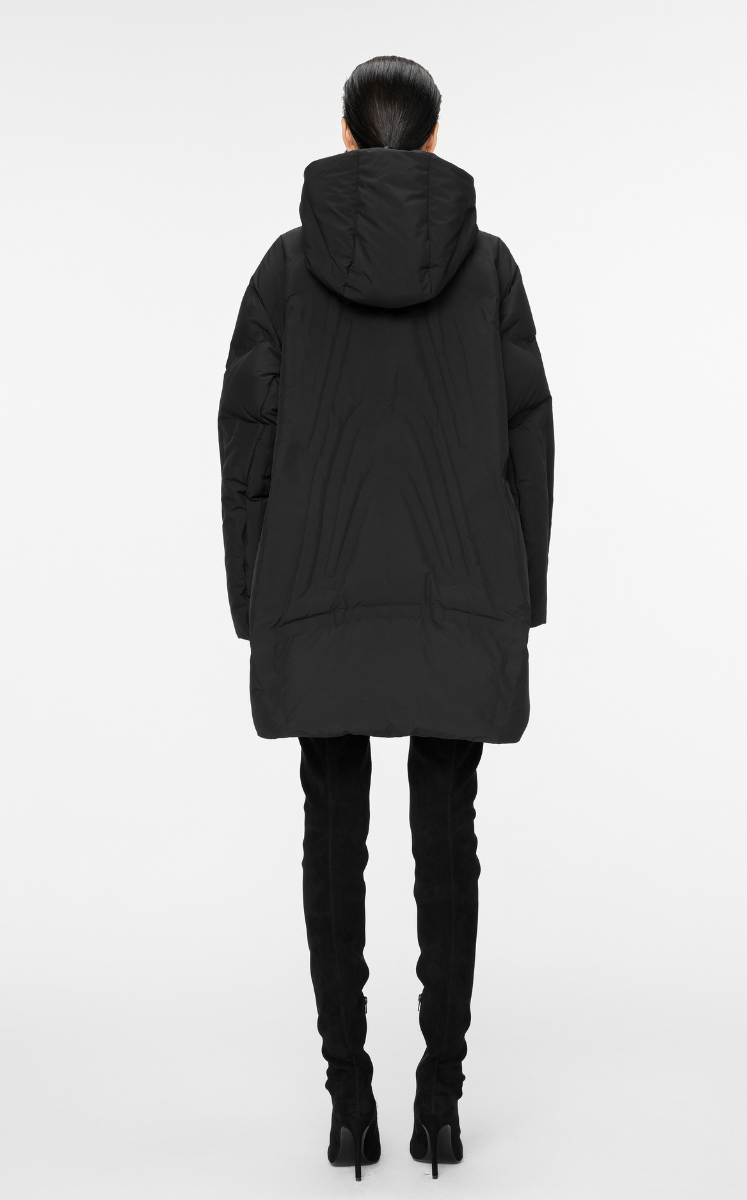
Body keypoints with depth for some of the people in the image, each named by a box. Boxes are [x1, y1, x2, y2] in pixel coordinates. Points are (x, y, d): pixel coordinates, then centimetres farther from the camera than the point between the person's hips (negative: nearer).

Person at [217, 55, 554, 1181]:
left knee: (335, 832, 6)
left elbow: (248, 428, -1)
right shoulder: (489, 261, 3)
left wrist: (253, 602, 5)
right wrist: (523, 599, 6)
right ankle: (441, 1098, 8)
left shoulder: (288, 260, 3)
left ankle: (351, 1099, 7)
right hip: (459, 585, 0)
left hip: (321, 582, 0)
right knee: (446, 833, 6)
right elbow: (526, 432, 0)